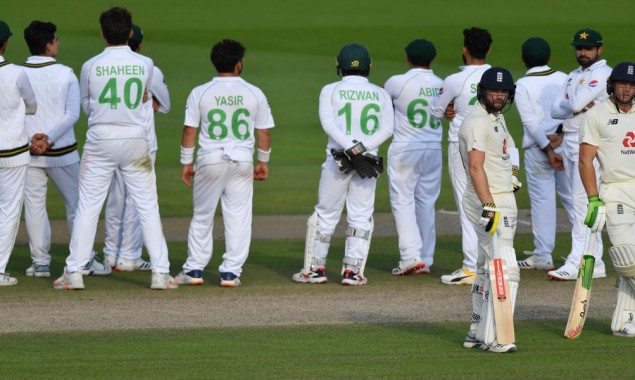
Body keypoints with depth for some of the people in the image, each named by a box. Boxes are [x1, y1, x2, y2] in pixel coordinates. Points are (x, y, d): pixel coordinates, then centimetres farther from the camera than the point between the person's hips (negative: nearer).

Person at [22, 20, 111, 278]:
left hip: (28, 152, 1)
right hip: (62, 152, -1)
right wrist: (49, 138, -15)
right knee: (76, 203, 9)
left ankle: (40, 263, 7)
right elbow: (73, 114, -11)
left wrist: (31, 138, -14)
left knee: (34, 205, 7)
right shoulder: (65, 74, -5)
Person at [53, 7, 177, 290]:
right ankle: (160, 272, 2)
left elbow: (86, 107, 7)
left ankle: (74, 272, 2)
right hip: (135, 141, 1)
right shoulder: (145, 64, -2)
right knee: (148, 208, 5)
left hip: (100, 142, -1)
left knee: (87, 207, 4)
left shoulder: (91, 66, -5)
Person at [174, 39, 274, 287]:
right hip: (242, 160, 0)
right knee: (238, 217, 6)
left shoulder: (200, 93, -4)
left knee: (202, 216, 11)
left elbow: (190, 130, -4)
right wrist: (263, 161, 17)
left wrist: (186, 162, 5)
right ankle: (231, 271, 4)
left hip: (210, 160, 0)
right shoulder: (255, 94, -1)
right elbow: (264, 131, 4)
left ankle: (194, 269, 11)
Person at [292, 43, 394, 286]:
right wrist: (362, 149, -12)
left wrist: (352, 149, -18)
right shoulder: (380, 94, 7)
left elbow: (328, 123, -13)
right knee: (361, 216, 7)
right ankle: (352, 271, 0)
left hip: (337, 161, -1)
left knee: (326, 214, 8)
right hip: (369, 162, 1)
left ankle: (315, 268, 11)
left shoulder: (330, 91, 1)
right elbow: (387, 128, -4)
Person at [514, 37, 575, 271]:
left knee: (542, 200, 1)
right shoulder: (563, 79, 7)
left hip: (538, 147, -3)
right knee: (572, 198, 9)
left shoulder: (522, 86, -4)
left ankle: (543, 256, 3)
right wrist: (561, 135, -12)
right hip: (568, 145, 3)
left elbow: (531, 122, -11)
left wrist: (548, 150, -14)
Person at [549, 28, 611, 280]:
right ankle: (595, 263, 12)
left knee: (583, 201, -14)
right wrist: (578, 106, -6)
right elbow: (555, 110, 11)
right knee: (581, 203, 9)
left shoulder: (602, 73, -8)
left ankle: (578, 262, -19)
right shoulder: (574, 76, 20)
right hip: (569, 143, 9)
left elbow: (577, 103, -20)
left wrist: (574, 104, 2)